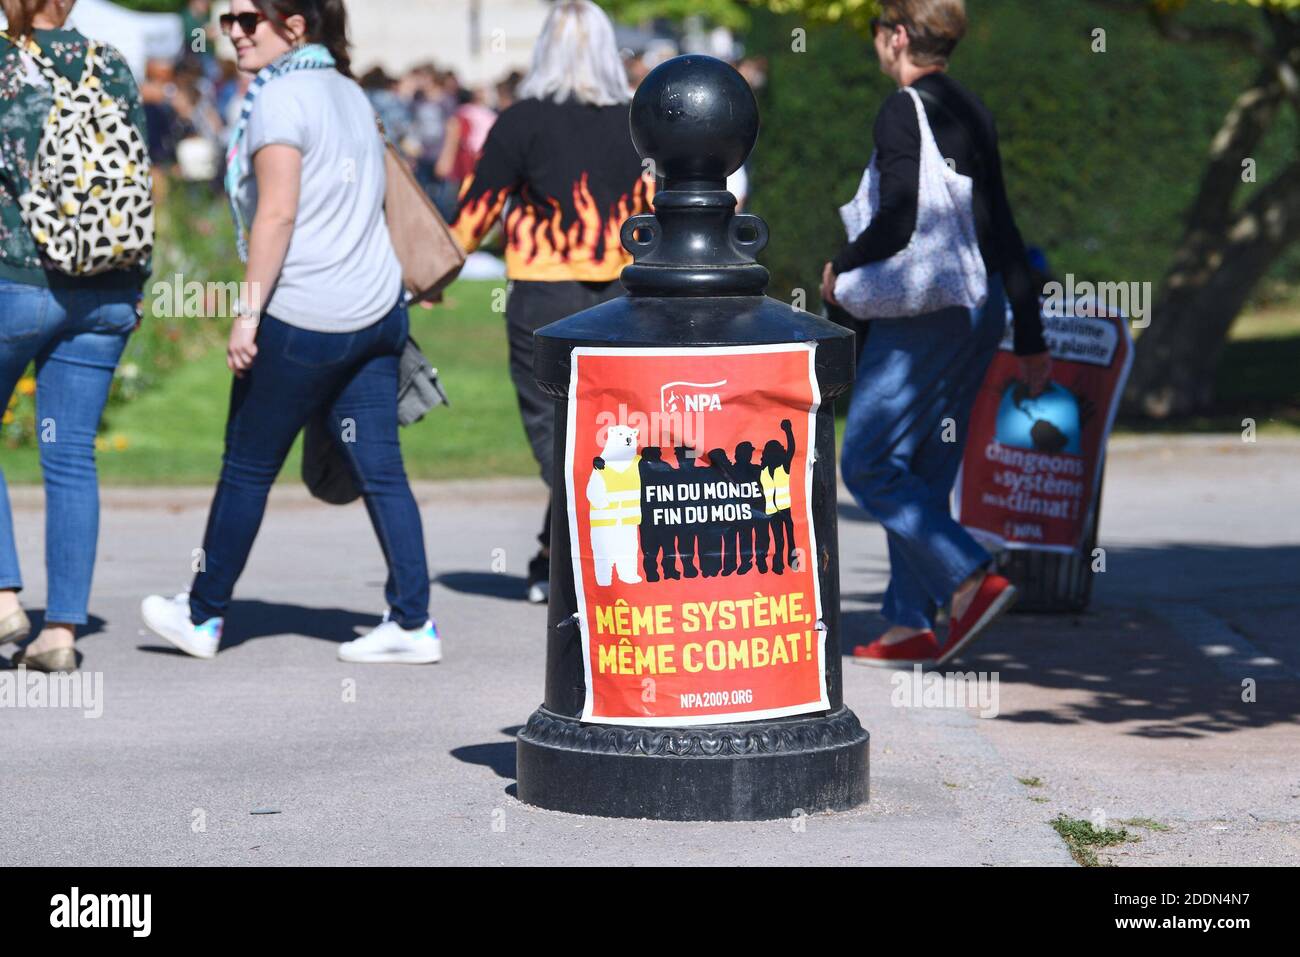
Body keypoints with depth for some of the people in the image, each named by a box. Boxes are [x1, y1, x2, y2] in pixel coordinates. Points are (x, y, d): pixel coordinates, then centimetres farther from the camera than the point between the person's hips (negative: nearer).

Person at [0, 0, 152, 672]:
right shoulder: (112, 69, 6)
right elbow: (141, 184, 7)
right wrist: (135, 285, 14)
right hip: (106, 292, 4)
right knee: (71, 457, 8)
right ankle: (62, 629, 7)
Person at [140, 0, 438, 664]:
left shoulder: (279, 98, -11)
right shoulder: (348, 91, 15)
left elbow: (276, 215, -18)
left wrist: (247, 312, -16)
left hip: (301, 318, -8)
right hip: (377, 310, 8)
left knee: (247, 467, 6)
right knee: (380, 470, 6)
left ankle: (204, 616, 17)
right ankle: (412, 624, 4)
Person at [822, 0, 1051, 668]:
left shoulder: (904, 111, -12)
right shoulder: (972, 112, 14)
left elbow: (903, 218, -24)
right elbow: (1004, 231, 15)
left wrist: (841, 269, -6)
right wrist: (1030, 338, 17)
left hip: (926, 308, -9)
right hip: (982, 306, 9)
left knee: (867, 464, -4)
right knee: (925, 472, 12)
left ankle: (971, 580, -13)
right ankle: (911, 627, 13)